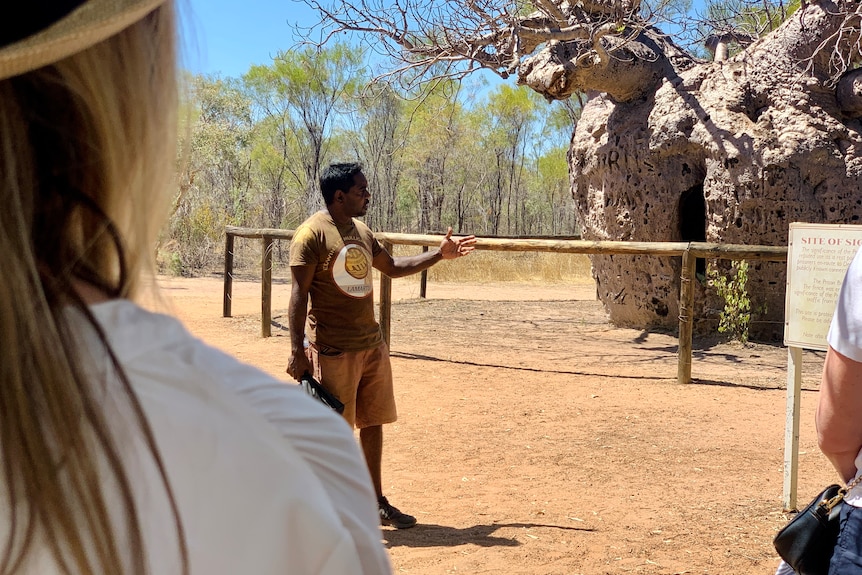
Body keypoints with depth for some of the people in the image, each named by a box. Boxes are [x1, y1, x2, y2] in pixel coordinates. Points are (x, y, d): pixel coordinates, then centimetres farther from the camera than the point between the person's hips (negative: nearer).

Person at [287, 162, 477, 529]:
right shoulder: (312, 234, -12)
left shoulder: (362, 232, 12)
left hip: (372, 344, 8)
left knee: (373, 423, 13)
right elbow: (298, 295, -14)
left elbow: (392, 267, 25)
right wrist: (297, 352, -19)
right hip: (333, 350, -7)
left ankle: (376, 502, 26)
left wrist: (439, 254, 18)